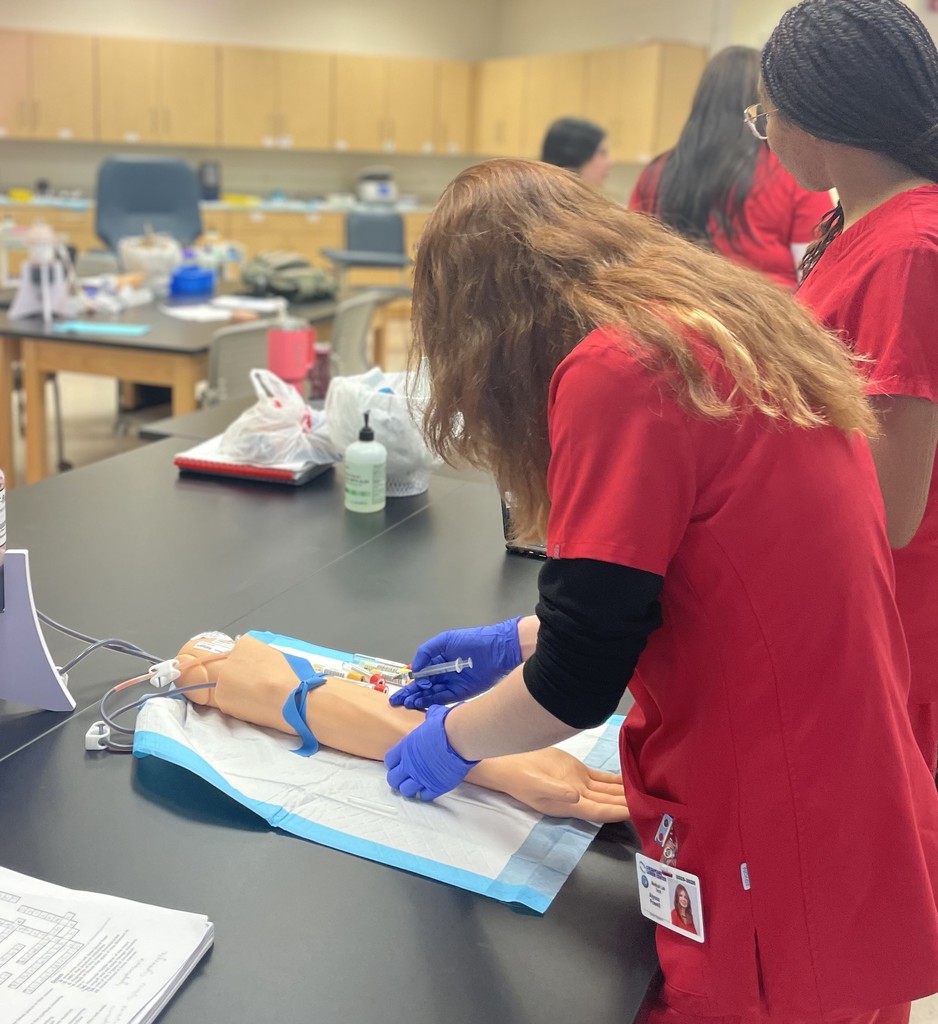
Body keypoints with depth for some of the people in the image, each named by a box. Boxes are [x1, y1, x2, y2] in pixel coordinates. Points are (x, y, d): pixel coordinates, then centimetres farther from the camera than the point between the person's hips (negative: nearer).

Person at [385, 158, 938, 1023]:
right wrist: (518, 644, 19)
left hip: (776, 877, -7)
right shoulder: (727, 331, 6)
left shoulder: (614, 368, -21)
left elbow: (581, 681, -19)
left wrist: (453, 738, 0)